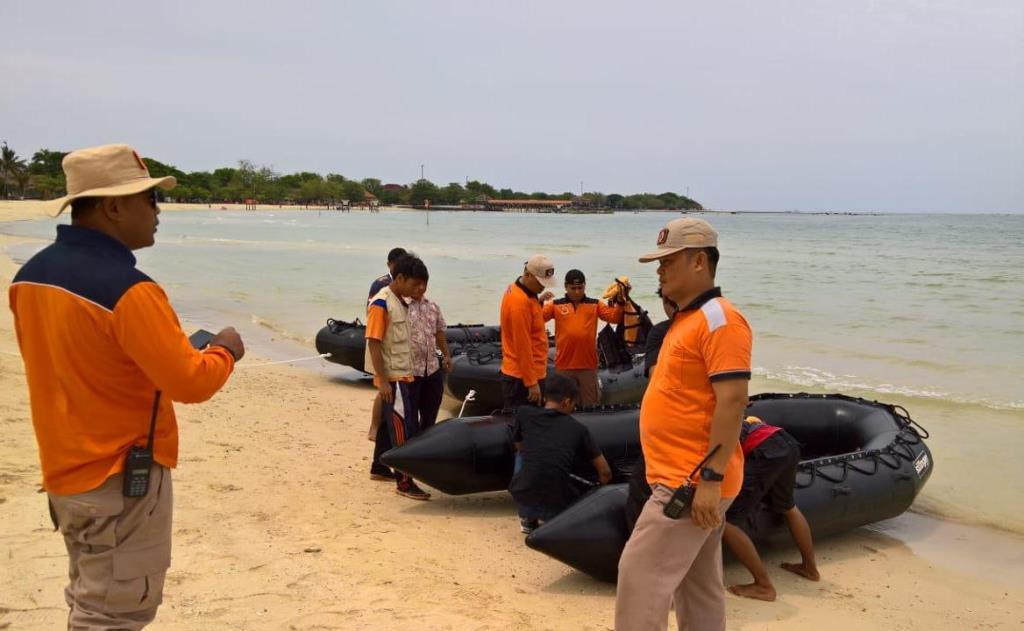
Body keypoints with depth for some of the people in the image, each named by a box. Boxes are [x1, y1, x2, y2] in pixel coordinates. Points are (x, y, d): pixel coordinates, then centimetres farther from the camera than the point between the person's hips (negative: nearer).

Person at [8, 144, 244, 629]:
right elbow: (190, 384, -22)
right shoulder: (128, 289, -23)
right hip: (122, 476, -8)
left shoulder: (30, 275, 3)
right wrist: (223, 352, -3)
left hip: (65, 470, 8)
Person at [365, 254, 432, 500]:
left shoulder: (402, 302, 12)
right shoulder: (381, 304, -15)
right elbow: (374, 343, -18)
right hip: (391, 378, -9)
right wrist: (382, 380, -20)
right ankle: (404, 483, 3)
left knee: (410, 430, 11)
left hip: (403, 375, 9)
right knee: (402, 432, -5)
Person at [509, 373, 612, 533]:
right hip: (557, 504, -1)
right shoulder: (578, 428, 5)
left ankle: (526, 518, 22)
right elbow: (605, 472, 9)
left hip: (522, 497, 1)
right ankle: (548, 518, 7)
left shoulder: (523, 413, 6)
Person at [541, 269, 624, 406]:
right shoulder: (555, 305, 2)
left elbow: (615, 317, -3)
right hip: (564, 366, -1)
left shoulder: (595, 304, 7)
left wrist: (620, 302, -19)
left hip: (588, 365, 1)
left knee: (591, 405, 11)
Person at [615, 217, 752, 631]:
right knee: (697, 589, 16)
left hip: (692, 482, -10)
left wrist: (711, 477, -25)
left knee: (641, 574, -8)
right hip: (684, 478, 10)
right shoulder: (686, 319, 16)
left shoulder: (719, 319, -15)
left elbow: (733, 400, -22)